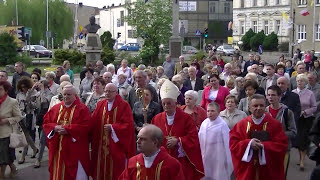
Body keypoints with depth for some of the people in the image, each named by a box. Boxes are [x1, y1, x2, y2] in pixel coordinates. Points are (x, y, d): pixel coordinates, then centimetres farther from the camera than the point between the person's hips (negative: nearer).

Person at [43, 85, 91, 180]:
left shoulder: (82, 109, -6)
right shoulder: (56, 108, 10)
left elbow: (85, 127, -15)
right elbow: (46, 123, 9)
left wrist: (68, 129, -20)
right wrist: (55, 128, -11)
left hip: (74, 149, -5)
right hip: (57, 147, 5)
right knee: (58, 172, 12)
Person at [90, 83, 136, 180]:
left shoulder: (124, 106, -5)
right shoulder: (100, 105, 9)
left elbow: (128, 124, -12)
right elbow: (93, 123, 6)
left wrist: (112, 127, -15)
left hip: (116, 145, -4)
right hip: (101, 145, 4)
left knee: (116, 171, 2)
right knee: (102, 168, 7)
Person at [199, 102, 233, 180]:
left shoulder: (222, 125, -16)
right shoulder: (204, 123, 0)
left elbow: (227, 143, -14)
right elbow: (200, 139, 6)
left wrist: (228, 160, -10)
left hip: (218, 158, -5)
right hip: (206, 157, 5)